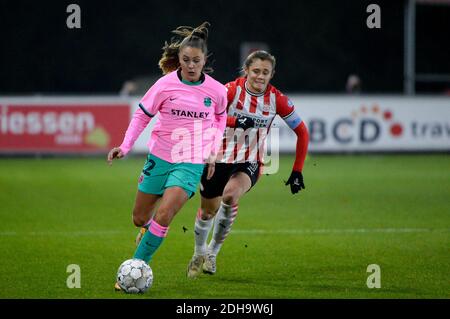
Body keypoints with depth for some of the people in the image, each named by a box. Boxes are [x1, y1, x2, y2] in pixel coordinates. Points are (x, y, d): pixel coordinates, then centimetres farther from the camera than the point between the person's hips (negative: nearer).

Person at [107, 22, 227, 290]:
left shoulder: (216, 91, -5)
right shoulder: (165, 85, -9)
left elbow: (221, 117, 16)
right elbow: (142, 115, 2)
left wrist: (214, 151, 8)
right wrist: (125, 147, -9)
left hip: (191, 163, -2)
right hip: (160, 157, 2)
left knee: (163, 215, -22)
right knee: (140, 219, 11)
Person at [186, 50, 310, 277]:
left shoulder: (277, 99, -8)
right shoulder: (232, 90, -14)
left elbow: (302, 132, 2)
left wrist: (297, 171, -1)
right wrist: (235, 121, -42)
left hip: (250, 163, 0)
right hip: (219, 158, 0)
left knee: (231, 194, -29)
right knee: (208, 210, 9)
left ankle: (213, 251, -9)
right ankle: (199, 254, 41)